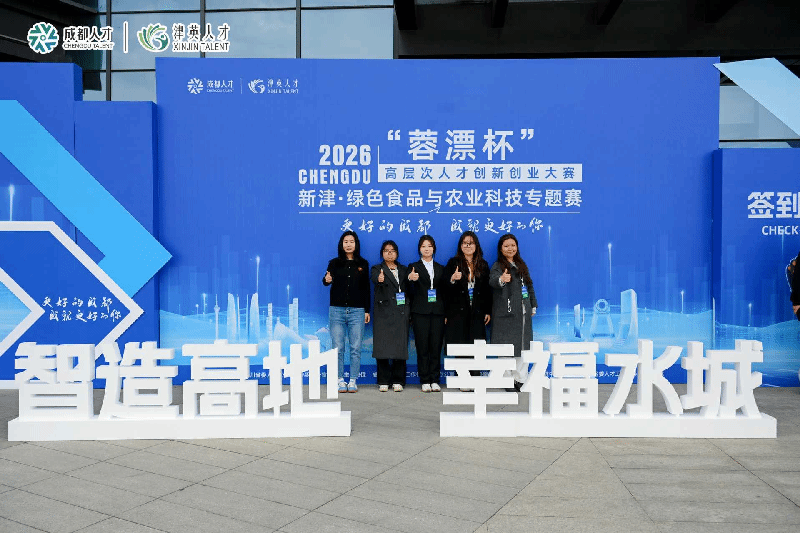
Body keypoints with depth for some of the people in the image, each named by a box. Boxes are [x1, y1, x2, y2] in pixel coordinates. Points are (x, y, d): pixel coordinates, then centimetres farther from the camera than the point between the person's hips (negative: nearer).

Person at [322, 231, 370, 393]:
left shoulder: (363, 264, 7)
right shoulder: (334, 263, 6)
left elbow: (366, 288, 8)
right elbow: (327, 280, -3)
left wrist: (367, 310, 6)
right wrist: (327, 280, -28)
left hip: (357, 311, 0)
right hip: (337, 310, 0)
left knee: (356, 348, 0)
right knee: (338, 347, 1)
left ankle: (353, 381, 9)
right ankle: (340, 380, 11)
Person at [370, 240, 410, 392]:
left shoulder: (403, 270, 17)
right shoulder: (377, 269, 7)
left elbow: (408, 290, 16)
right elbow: (374, 278, -16)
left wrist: (408, 310, 2)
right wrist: (379, 280, -41)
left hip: (401, 313, 2)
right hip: (383, 313, -2)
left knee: (400, 346, -2)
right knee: (382, 347, -4)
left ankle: (398, 381, 7)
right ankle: (383, 381, 5)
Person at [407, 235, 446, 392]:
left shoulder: (440, 268, 16)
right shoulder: (414, 267, 7)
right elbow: (410, 287, -13)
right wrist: (410, 278, -38)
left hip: (438, 312, 2)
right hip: (420, 312, -2)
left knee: (436, 347, 1)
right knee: (422, 347, -2)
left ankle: (435, 380, 9)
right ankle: (425, 381, 5)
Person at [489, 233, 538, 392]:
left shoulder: (521, 265, 15)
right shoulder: (498, 266, -6)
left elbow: (529, 285, 23)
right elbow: (492, 280, -29)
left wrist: (533, 306, 18)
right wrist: (501, 280, -51)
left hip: (523, 313, 7)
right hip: (506, 313, -7)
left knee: (523, 346, 9)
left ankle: (521, 379, 17)